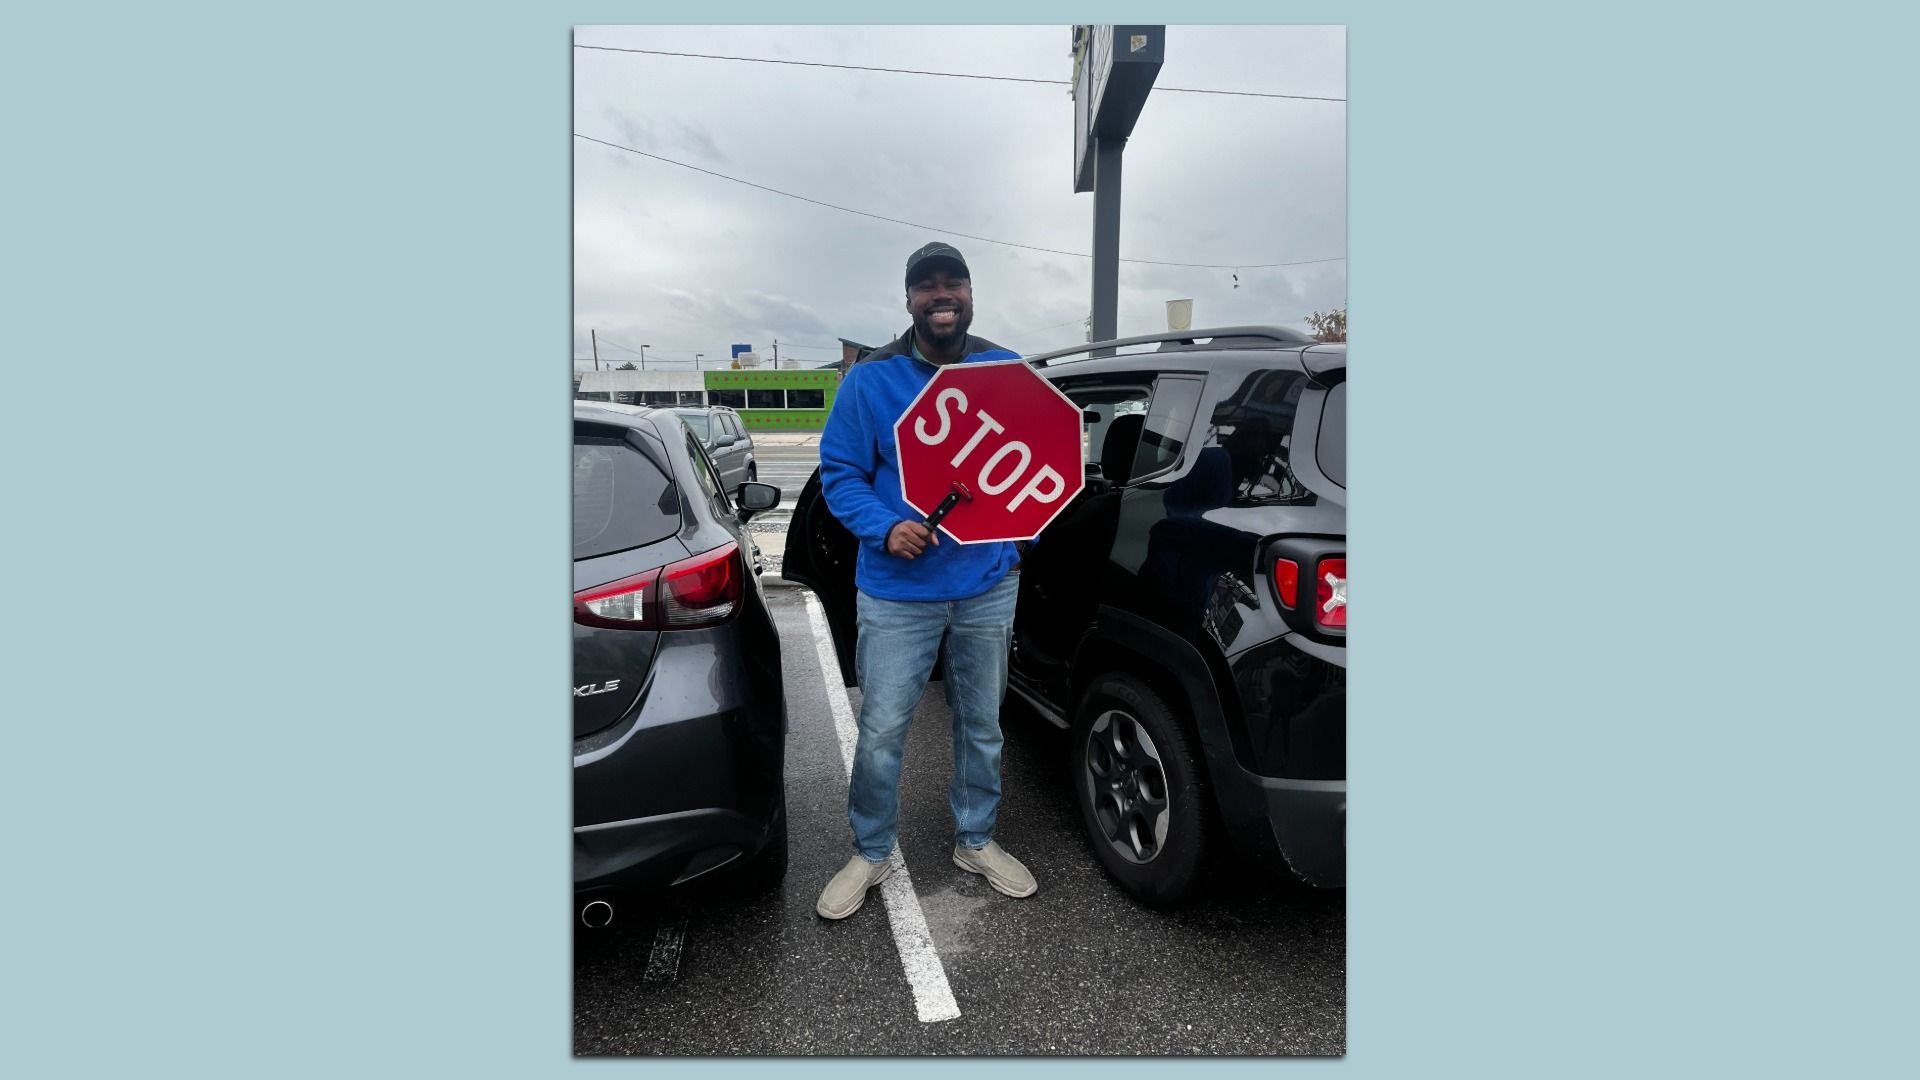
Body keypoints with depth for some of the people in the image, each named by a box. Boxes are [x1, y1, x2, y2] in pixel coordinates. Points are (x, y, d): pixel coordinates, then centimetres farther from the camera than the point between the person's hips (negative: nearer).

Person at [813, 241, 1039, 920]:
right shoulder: (869, 380, -5)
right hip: (898, 591, -2)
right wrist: (886, 528, -21)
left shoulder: (1009, 373, 3)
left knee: (981, 725, 16)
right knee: (881, 732, 2)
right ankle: (870, 854, 26)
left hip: (989, 586, 3)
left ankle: (976, 840, 37)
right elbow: (840, 473, -4)